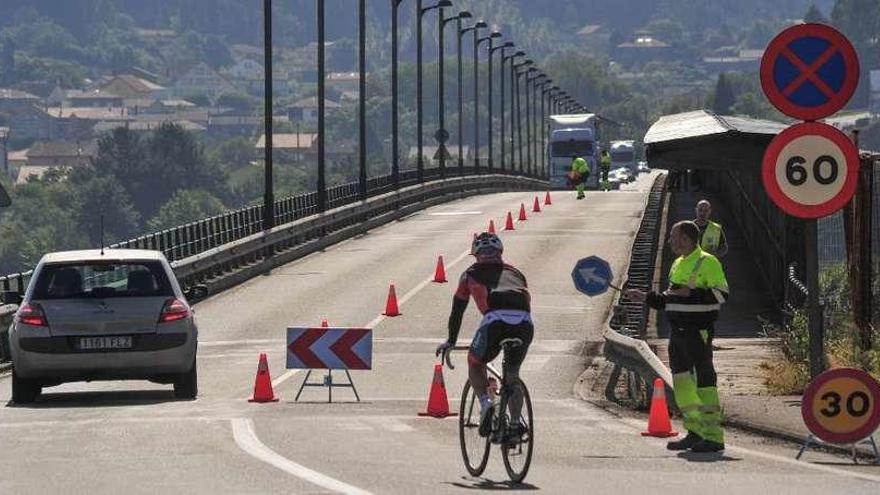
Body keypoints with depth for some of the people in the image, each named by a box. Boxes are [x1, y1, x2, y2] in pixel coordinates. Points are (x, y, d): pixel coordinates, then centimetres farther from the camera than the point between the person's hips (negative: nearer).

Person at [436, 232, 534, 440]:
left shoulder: (471, 274, 27)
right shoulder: (515, 273, 35)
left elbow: (457, 310, 30)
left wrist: (450, 341, 42)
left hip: (495, 320, -3)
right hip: (524, 323, 3)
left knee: (475, 364, 22)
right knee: (512, 373, 25)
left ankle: (486, 403, -1)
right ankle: (515, 423, 15)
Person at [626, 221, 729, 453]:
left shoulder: (707, 262, -9)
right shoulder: (678, 264, 18)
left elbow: (721, 294, -16)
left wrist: (691, 293, -22)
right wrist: (647, 297, 17)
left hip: (698, 331, -9)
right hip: (678, 330, 9)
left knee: (704, 380, -9)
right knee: (681, 380, 10)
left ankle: (713, 437, -8)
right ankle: (695, 432, 17)